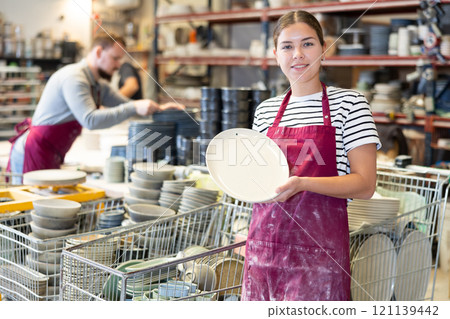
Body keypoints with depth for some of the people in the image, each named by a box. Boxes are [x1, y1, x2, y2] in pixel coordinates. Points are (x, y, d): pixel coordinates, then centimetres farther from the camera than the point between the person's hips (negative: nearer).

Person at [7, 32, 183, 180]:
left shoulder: (99, 85, 13)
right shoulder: (74, 78, -18)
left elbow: (127, 106, 20)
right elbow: (91, 120, -29)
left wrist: (159, 108, 3)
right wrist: (134, 108, -27)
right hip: (33, 152, -10)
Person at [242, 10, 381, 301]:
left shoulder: (349, 103, -1)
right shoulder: (266, 111, 12)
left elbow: (365, 185, -8)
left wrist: (301, 183, -20)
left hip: (318, 247, -4)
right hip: (264, 242, 4)